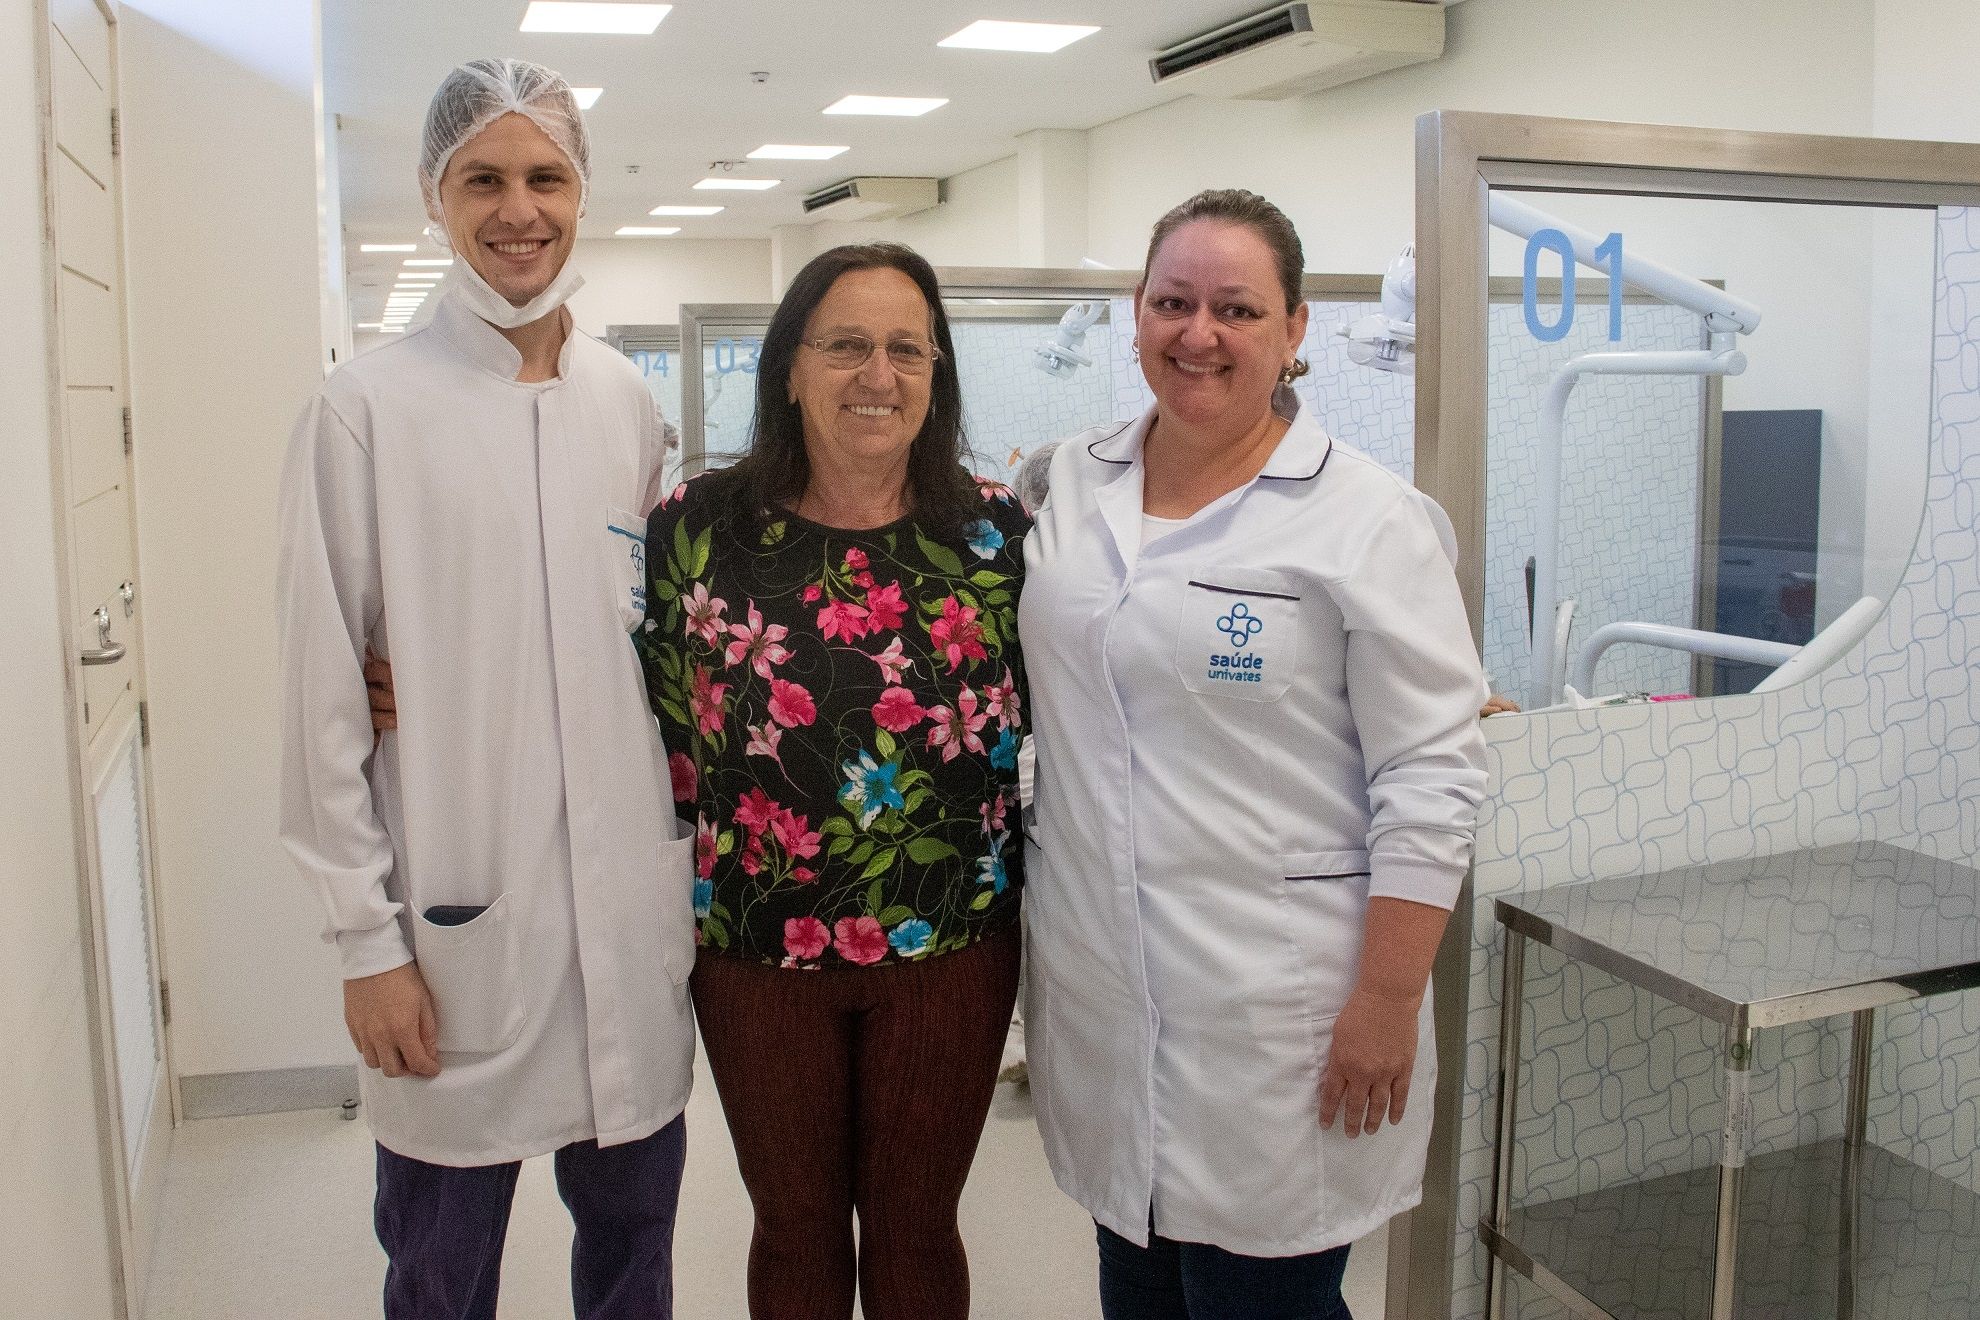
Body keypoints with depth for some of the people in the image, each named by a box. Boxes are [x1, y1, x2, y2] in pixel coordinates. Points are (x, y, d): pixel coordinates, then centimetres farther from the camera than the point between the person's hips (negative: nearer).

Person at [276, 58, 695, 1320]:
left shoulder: (630, 402, 6)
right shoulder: (370, 408, -7)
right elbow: (328, 694, -6)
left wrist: (696, 862, 10)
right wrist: (367, 934, -7)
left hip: (636, 903, 4)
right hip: (458, 913, -3)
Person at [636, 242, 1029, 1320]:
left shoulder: (998, 532, -4)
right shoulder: (699, 525, -5)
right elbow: (645, 720, 3)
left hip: (949, 952, 0)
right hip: (753, 952, 0)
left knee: (915, 1226, 16)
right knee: (794, 1226, 18)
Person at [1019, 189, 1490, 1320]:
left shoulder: (1367, 518, -9)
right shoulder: (1074, 483, 7)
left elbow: (1432, 779, -11)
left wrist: (1388, 1002, -14)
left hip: (1269, 1010, -5)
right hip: (1097, 993, 5)